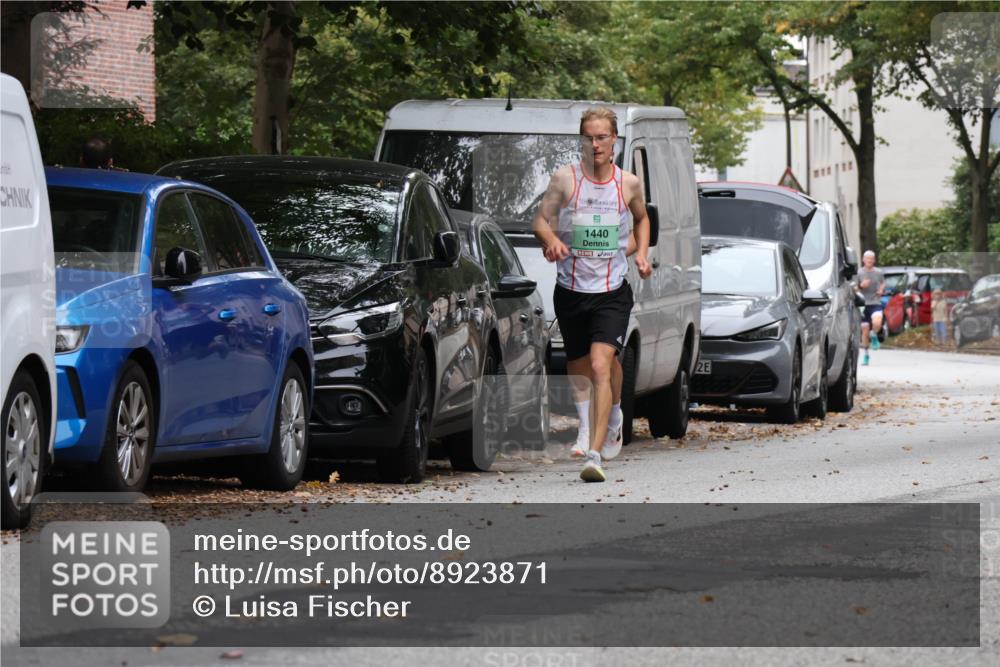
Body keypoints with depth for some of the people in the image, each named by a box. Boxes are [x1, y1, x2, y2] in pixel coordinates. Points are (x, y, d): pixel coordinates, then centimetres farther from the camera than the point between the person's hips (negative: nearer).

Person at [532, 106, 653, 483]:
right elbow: (540, 219, 2)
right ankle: (587, 428, 46)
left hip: (612, 292, -2)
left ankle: (595, 455, -23)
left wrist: (641, 253, 5)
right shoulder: (564, 179, -3)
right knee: (577, 367, 16)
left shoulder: (629, 184, 1)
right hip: (571, 290, 2)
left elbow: (642, 218, 21)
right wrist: (551, 239, -20)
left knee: (601, 366, -19)